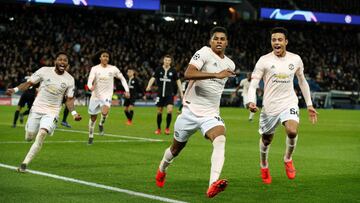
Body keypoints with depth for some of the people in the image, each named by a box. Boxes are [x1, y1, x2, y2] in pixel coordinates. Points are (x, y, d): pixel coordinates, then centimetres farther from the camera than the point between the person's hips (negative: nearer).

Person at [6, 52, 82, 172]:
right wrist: (15, 89, -17)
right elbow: (29, 83, -1)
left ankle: (24, 164, -18)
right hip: (37, 108, 1)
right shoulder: (44, 71, -6)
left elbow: (69, 99, 5)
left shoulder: (69, 80, -2)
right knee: (29, 137, 5)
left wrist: (74, 113, -11)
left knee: (41, 135, -23)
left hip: (52, 112, -1)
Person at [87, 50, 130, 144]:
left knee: (105, 111, -31)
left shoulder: (113, 69, -2)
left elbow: (122, 78, 10)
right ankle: (91, 136, 31)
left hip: (107, 95, -1)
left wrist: (127, 90, 2)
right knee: (93, 118, 10)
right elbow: (90, 80, -17)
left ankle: (101, 124, 1)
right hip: (95, 95, 1)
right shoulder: (95, 69, -5)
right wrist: (91, 86, -40)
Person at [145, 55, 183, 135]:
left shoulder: (173, 71, 1)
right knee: (159, 111, 6)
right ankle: (158, 129, 21)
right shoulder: (158, 70, 0)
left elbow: (178, 81, 9)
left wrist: (181, 92, 7)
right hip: (160, 93, 1)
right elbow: (153, 78, -8)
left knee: (170, 110, -16)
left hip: (169, 94, -1)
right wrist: (149, 86, -26)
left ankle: (167, 128, 1)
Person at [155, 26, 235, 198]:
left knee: (220, 140, -28)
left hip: (211, 114, 3)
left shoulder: (230, 64, 9)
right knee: (177, 148, 15)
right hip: (191, 111, -3)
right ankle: (162, 169, 48)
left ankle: (213, 184, -41)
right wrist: (216, 74, -34)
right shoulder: (204, 52, -11)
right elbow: (188, 74, -29)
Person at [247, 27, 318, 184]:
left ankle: (288, 159, 4)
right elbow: (253, 84, -11)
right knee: (266, 140, 11)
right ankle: (264, 166, 42)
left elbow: (302, 81, 16)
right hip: (270, 106, -1)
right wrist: (251, 102, -29)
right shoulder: (264, 60, -7)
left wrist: (309, 105, 15)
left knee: (292, 131, -26)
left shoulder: (295, 59, 2)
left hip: (289, 103, 1)